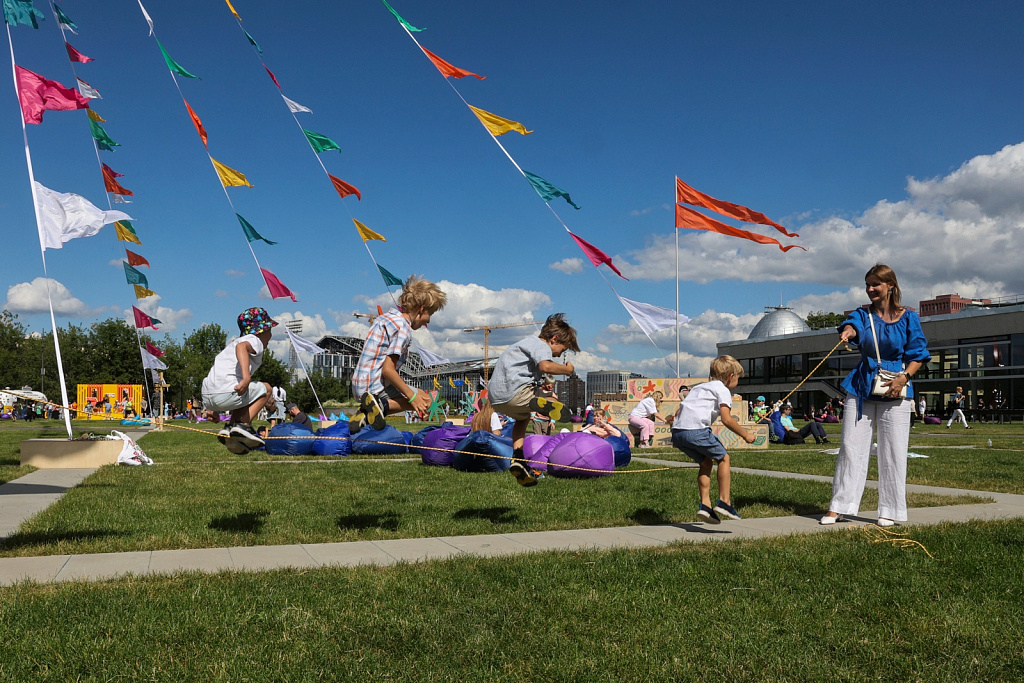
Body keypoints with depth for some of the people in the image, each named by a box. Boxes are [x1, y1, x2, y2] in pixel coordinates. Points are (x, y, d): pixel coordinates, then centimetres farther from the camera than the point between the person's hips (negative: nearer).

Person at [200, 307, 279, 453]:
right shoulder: (255, 341, 6)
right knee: (265, 388, 13)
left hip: (207, 399, 8)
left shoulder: (232, 343, 34)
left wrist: (264, 400, 47)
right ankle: (243, 425, -3)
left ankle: (230, 428, 11)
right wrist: (246, 378, -34)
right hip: (226, 394, -8)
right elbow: (242, 346, -20)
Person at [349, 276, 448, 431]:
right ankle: (383, 405, -16)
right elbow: (387, 369, -22)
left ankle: (364, 414, 8)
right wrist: (412, 396, -16)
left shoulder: (386, 316, 13)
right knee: (425, 401, 2)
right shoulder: (403, 329, -16)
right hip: (376, 384, -9)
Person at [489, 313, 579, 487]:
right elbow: (545, 366, -22)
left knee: (522, 418, 33)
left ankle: (517, 459, 21)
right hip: (514, 392, -10)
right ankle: (540, 402, -36)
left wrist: (541, 384, 26)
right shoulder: (541, 345, -2)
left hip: (496, 397, 10)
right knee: (559, 406, -5)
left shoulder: (528, 342, 29)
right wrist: (567, 369, -7)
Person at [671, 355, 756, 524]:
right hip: (696, 429, -8)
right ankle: (724, 502, 6)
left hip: (677, 431, 8)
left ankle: (705, 504, 14)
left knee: (705, 462, 21)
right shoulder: (722, 390, 4)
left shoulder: (700, 387, 29)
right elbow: (727, 419, -7)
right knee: (723, 458, 9)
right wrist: (745, 435, 3)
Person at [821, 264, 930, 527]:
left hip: (894, 390, -2)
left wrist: (904, 377, -15)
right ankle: (838, 506, 5)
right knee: (851, 446, 0)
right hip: (862, 387, 2)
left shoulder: (908, 317, 2)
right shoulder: (864, 314, 6)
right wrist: (848, 331, -41)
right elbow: (853, 325, -17)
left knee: (893, 451, 0)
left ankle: (889, 511, 11)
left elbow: (918, 354, 2)